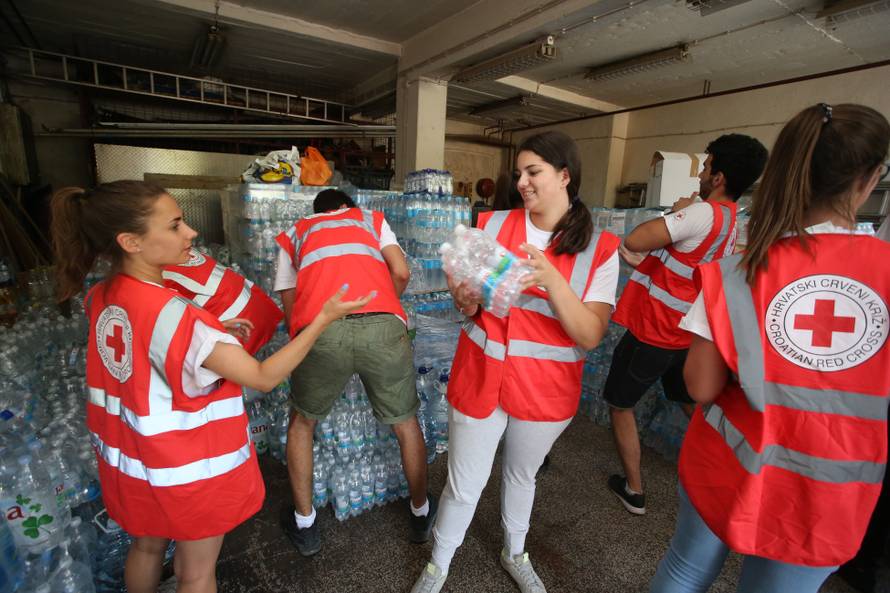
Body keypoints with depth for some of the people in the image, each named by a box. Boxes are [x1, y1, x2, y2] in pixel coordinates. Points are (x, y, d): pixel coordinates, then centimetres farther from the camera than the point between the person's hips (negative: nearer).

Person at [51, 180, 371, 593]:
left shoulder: (102, 297, -6)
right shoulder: (170, 315, -31)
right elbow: (264, 377, -29)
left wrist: (214, 334, 3)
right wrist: (323, 319, -28)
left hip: (132, 457, 7)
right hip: (189, 467, -7)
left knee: (147, 546, 31)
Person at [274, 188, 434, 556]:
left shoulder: (294, 233, 32)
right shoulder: (370, 218, 31)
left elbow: (290, 307, 25)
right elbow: (401, 273, 16)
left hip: (321, 331, 1)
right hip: (383, 326, 0)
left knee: (302, 422, 30)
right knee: (406, 424, 24)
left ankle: (304, 525, 42)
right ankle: (421, 513, 45)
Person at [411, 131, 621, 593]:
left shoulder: (600, 249, -8)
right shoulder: (493, 225, -4)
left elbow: (590, 336, -15)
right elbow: (468, 302, 3)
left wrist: (551, 278, -29)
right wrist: (465, 302, -20)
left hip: (545, 387, 0)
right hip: (480, 377, 0)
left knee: (522, 475, 24)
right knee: (463, 485, 12)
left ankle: (515, 554, 54)